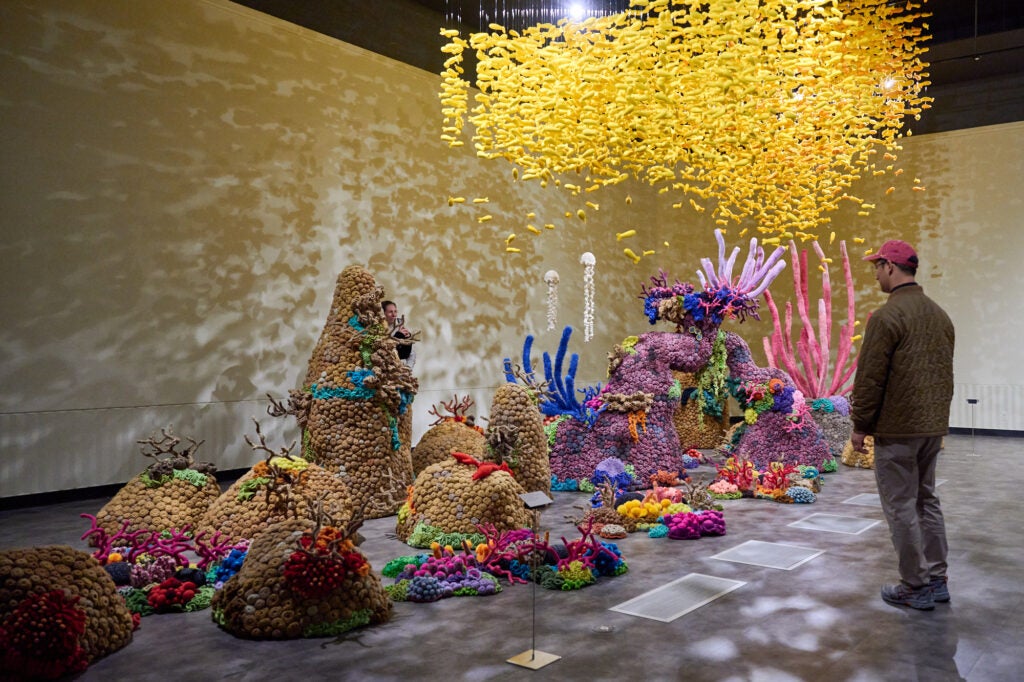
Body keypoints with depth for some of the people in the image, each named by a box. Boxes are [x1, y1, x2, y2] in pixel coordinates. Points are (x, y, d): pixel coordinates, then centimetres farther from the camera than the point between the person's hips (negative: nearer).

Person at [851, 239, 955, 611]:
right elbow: (946, 373, 16)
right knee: (926, 500, 17)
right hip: (933, 427, 8)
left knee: (901, 506, 1)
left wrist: (860, 426, -7)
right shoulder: (940, 314, 10)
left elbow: (869, 378, -16)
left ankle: (916, 587, 8)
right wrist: (936, 418, 22)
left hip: (897, 429, -8)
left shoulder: (887, 316, -15)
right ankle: (936, 580, 24)